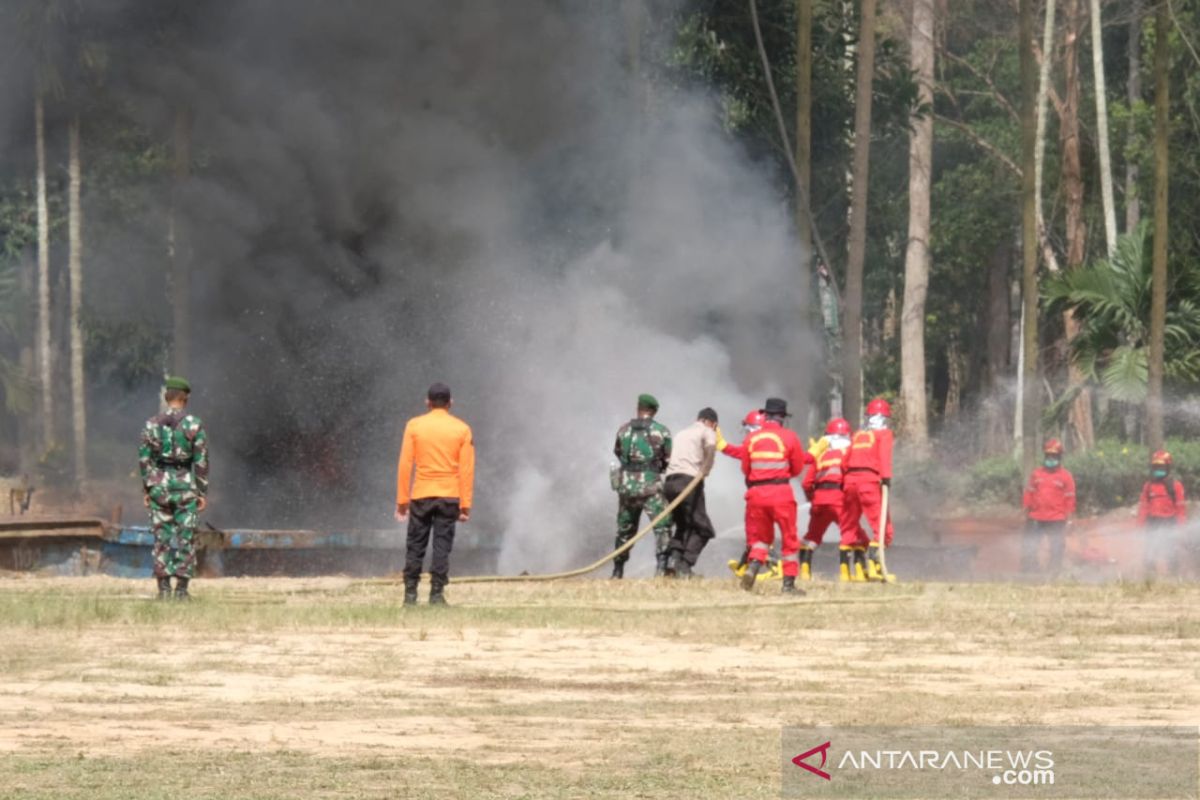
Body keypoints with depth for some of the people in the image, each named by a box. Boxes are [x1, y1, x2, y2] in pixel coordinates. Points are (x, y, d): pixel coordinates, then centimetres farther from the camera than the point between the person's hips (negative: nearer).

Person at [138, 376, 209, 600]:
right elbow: (201, 461, -5)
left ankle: (163, 588, 2)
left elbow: (144, 458, 2)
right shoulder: (194, 424, -5)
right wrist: (203, 492, 0)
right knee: (185, 539, 3)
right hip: (185, 485, -2)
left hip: (159, 484, 2)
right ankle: (181, 588, 0)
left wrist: (146, 489, 9)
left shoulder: (151, 424, 1)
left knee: (162, 537, 6)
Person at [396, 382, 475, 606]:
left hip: (421, 496, 0)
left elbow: (405, 465, -2)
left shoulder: (414, 426, 0)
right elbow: (466, 470, -2)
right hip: (449, 496, 0)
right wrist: (465, 504, 1)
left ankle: (410, 594, 4)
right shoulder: (462, 429, 1)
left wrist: (402, 500, 2)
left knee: (415, 547, 6)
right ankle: (437, 594, -3)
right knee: (442, 547, 1)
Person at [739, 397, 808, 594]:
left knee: (760, 536, 17)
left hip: (756, 493, 2)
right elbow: (798, 468, 5)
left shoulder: (751, 439, 4)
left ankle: (753, 566, -10)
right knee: (789, 538, 8)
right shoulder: (789, 437, -3)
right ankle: (789, 583, 6)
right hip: (781, 493, -2)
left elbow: (745, 469, 10)